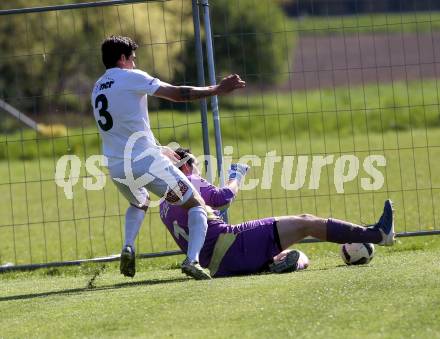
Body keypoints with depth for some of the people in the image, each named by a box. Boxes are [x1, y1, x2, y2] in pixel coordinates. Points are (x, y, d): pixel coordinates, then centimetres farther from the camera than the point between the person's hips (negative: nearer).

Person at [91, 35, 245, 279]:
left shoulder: (97, 89, 18)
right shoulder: (130, 77, -4)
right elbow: (177, 94, -12)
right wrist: (216, 90, -6)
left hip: (116, 168, 7)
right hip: (146, 162, -7)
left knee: (138, 204, 37)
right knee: (197, 205, 6)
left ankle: (128, 247, 9)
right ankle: (192, 259, -17)